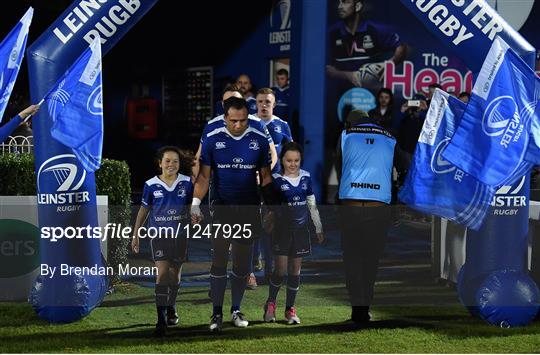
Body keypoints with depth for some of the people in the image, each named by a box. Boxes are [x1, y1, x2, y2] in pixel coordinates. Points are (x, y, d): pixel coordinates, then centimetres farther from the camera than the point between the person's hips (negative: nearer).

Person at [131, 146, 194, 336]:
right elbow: (144, 209, 7)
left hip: (180, 234, 2)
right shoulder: (151, 185, -4)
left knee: (175, 273, 15)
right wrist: (135, 235, 9)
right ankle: (161, 318, -15)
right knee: (162, 273, -13)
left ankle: (171, 308, 38)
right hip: (158, 233, -2)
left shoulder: (186, 183, -2)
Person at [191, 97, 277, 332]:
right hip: (222, 209, -1)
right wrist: (195, 203, -11)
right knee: (219, 260, -6)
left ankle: (236, 310, 17)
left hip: (249, 210, 2)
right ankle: (217, 313, -2)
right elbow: (204, 175, 0)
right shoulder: (212, 140, -3)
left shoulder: (259, 140, 1)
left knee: (242, 264, 7)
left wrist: (272, 208, 6)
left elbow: (266, 176, 8)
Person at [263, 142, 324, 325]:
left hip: (301, 229, 4)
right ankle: (270, 303, 14)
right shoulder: (277, 179, -7)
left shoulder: (306, 177, 4)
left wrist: (319, 228, 15)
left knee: (296, 269, 6)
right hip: (282, 229, -3)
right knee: (281, 269, -8)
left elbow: (312, 204, 13)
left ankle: (290, 308, 15)